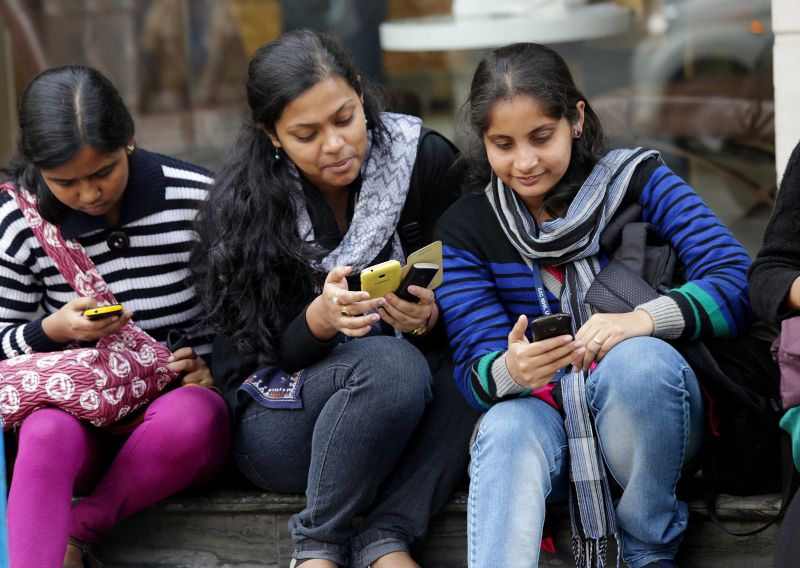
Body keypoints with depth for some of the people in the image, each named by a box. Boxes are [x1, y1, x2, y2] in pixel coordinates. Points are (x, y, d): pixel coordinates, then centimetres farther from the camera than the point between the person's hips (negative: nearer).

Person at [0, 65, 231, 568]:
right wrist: (52, 331, -17)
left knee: (187, 419, -37)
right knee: (47, 433, -36)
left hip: (183, 398, 0)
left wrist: (214, 366, -11)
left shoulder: (200, 200, -6)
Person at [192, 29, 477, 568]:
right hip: (277, 423, -2)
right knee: (391, 364, -33)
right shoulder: (243, 204, -12)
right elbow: (268, 351, -10)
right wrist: (322, 318, -33)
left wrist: (427, 317, -27)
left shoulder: (422, 159, -8)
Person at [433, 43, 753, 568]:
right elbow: (474, 371, -4)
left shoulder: (638, 180, -2)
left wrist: (641, 321, -33)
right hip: (543, 411, 1)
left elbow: (736, 281, -14)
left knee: (637, 359, -33)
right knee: (507, 430, -32)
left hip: (649, 417, -1)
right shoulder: (465, 228, 3)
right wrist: (511, 370, -30)